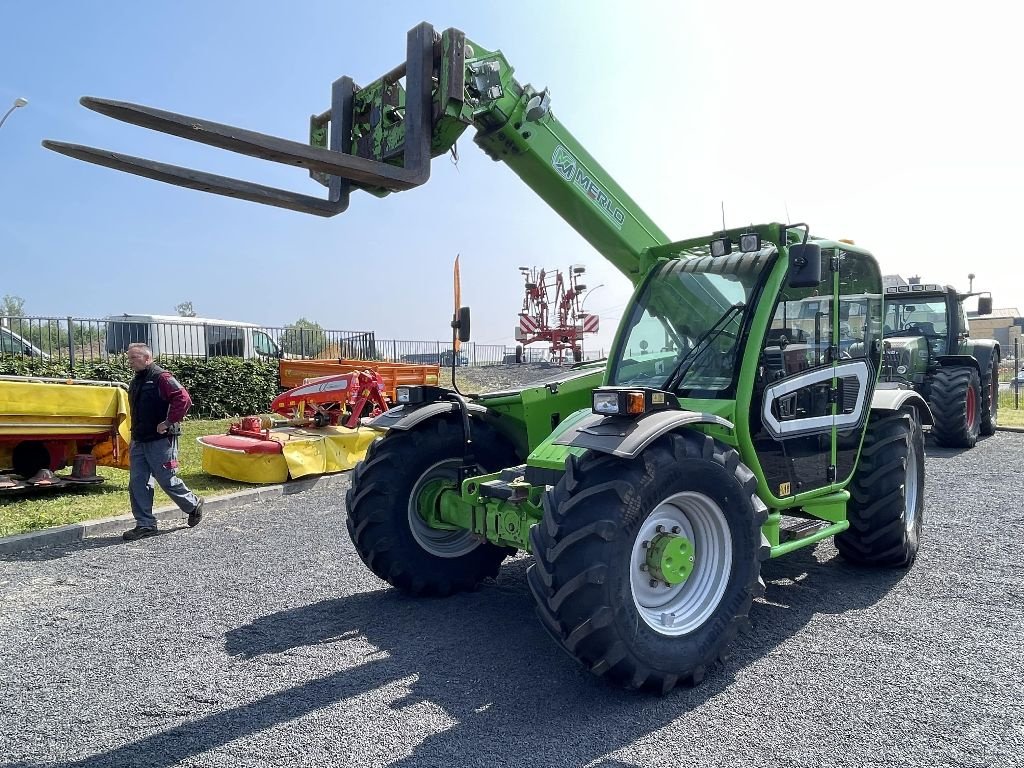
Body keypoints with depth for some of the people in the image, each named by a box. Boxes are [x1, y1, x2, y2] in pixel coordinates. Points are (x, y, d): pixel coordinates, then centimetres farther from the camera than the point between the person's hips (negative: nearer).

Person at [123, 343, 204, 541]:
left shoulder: (161, 378, -13)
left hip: (160, 441, -9)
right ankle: (145, 524, 12)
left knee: (168, 480, 0)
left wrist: (169, 422, -23)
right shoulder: (136, 382, 16)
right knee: (137, 483, 5)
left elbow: (184, 399, -25)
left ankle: (193, 505, 22)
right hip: (139, 442, 9)